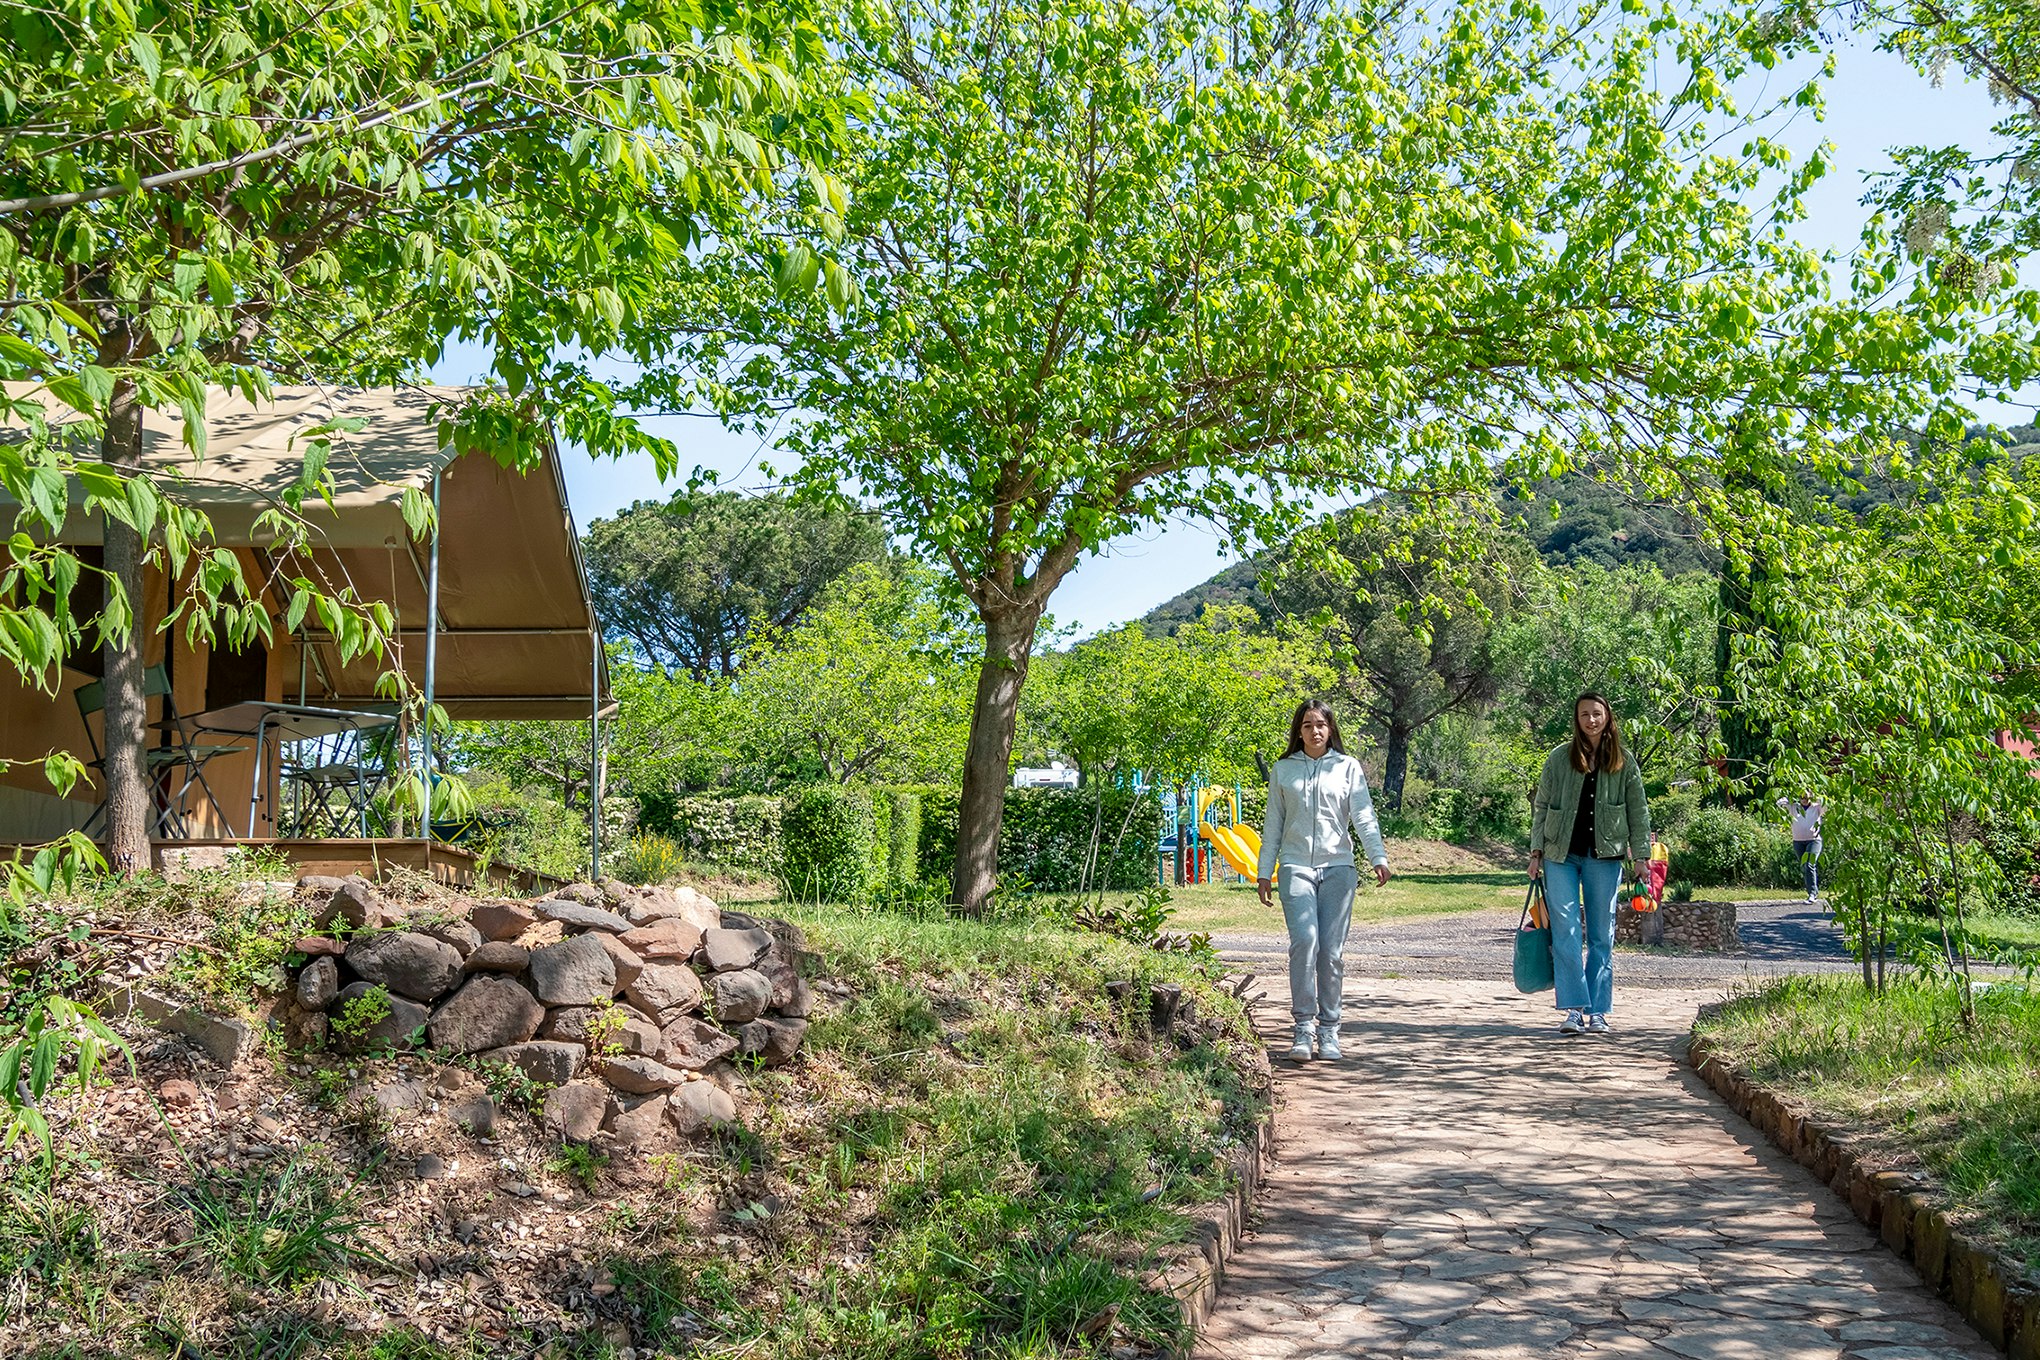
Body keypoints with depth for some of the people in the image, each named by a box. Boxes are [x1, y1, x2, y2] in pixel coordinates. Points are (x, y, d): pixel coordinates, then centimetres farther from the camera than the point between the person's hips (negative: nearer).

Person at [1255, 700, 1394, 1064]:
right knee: (1305, 941, -17)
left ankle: (1329, 1030, 9)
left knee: (1332, 950, -2)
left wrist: (1378, 857, -14)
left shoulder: (1348, 767, 9)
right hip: (1296, 866, 0)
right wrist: (1264, 871, 11)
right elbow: (1273, 824, 15)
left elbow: (1364, 816, 0)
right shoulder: (1283, 769, 12)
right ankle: (1304, 1027, -11)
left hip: (1338, 866, 0)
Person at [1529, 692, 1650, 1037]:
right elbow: (1541, 806, 7)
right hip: (1560, 855, 0)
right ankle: (1574, 1009, -5)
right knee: (1566, 932, -7)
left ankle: (1598, 1012, 10)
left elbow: (1638, 812, 8)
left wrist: (1640, 856, 3)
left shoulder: (1625, 762, 5)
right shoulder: (1559, 757, 4)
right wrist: (1536, 852, 2)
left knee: (1602, 936, 4)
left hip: (1604, 856, 1)